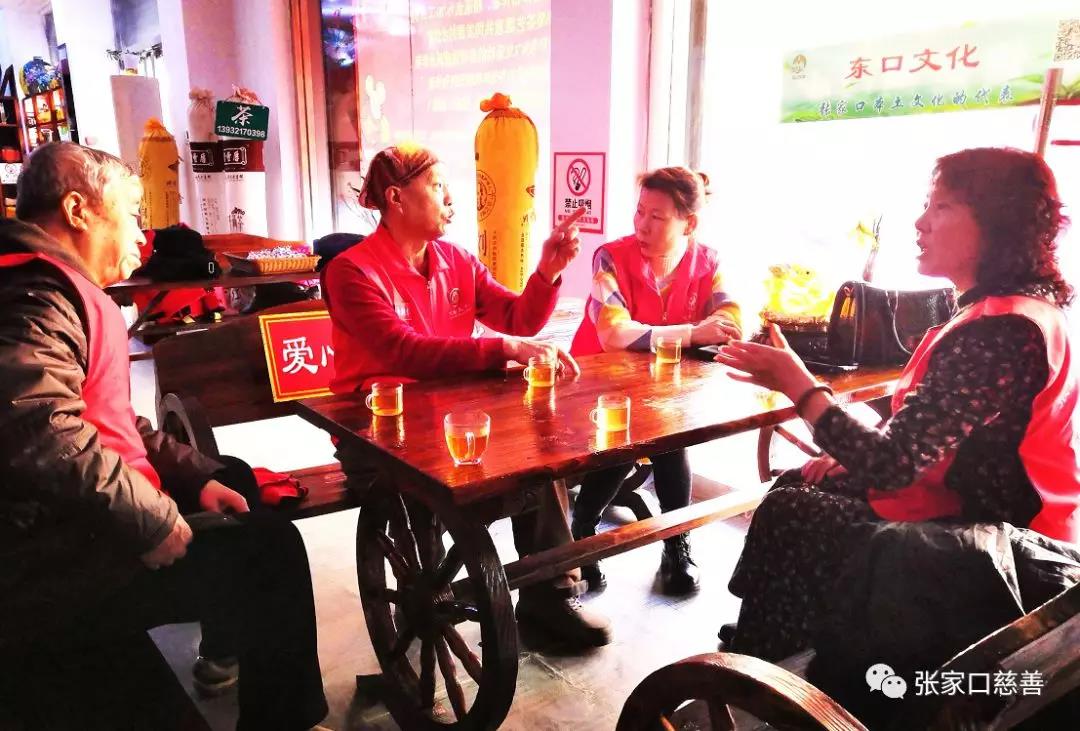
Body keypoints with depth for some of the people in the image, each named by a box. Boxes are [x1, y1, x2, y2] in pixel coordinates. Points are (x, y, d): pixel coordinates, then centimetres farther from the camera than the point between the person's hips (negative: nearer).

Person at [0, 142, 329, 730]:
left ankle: (225, 646, 36)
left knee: (235, 476, 23)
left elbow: (111, 426, 19)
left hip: (73, 530, 12)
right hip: (48, 570, -12)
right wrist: (152, 522, -27)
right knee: (268, 547, -15)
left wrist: (199, 477, 8)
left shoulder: (64, 292, 17)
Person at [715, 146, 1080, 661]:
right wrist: (853, 457, 3)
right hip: (984, 515, 10)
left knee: (785, 515, -2)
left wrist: (800, 386, -22)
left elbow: (892, 466, -30)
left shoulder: (1000, 332, -28)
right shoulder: (1017, 309, 8)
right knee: (796, 486, 13)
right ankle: (754, 651, 25)